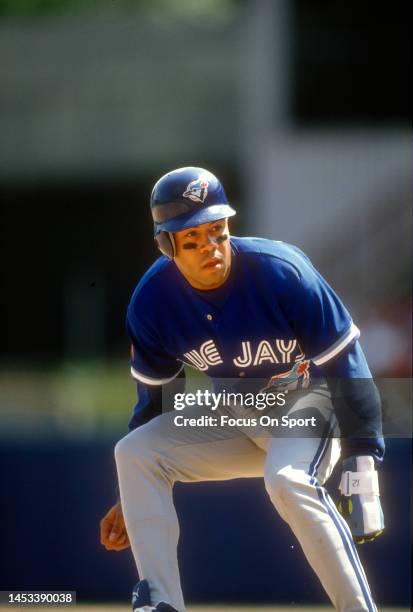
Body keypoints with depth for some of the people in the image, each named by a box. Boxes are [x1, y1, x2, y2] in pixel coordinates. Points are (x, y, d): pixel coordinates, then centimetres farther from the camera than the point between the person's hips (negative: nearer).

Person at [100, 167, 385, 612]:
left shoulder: (281, 271, -27)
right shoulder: (152, 300, -12)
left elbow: (345, 364, -21)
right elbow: (155, 399, 3)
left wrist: (361, 461, -27)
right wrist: (131, 499, 5)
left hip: (308, 399, -6)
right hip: (231, 417, 6)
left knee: (287, 480, -36)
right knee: (134, 454, -11)